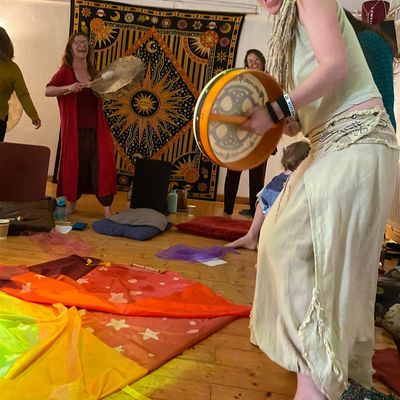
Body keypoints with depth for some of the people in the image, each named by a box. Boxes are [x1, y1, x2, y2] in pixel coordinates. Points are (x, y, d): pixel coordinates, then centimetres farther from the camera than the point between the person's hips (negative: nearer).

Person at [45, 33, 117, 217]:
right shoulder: (65, 72, -1)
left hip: (96, 129, 3)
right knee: (75, 165, 4)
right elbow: (48, 91, -14)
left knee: (103, 166, -4)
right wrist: (68, 87, -29)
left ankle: (107, 209, -1)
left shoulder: (94, 73, 13)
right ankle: (71, 203, 23)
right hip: (74, 130, -3)